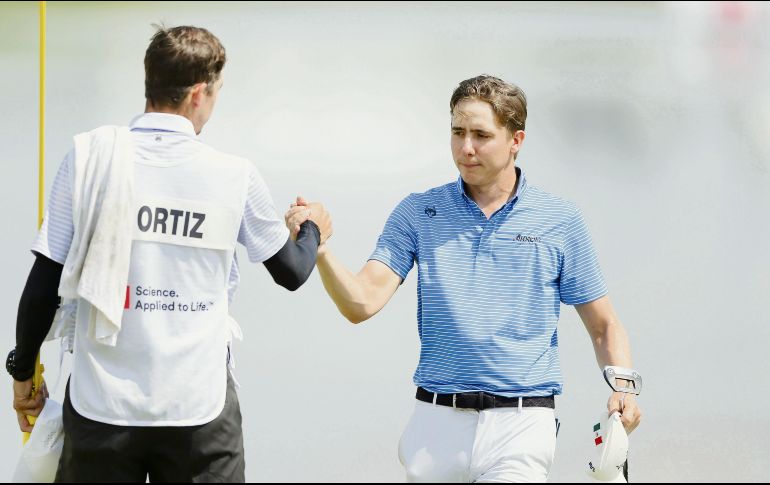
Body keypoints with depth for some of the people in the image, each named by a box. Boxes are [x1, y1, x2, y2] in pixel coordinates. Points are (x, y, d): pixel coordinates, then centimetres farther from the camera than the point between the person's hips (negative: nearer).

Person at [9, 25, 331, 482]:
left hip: (103, 406, 1)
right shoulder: (235, 175, -3)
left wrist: (22, 372, 11)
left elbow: (44, 284, -3)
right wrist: (314, 232, 34)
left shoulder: (90, 156, -4)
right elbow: (291, 272, 12)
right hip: (198, 410, -1)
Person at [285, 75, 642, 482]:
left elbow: (604, 327, 11)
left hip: (520, 424, -2)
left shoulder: (560, 221, 4)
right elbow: (361, 303, -4)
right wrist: (318, 249, -22)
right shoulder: (417, 213, 6)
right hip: (436, 423, 2)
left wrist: (622, 387, -7)